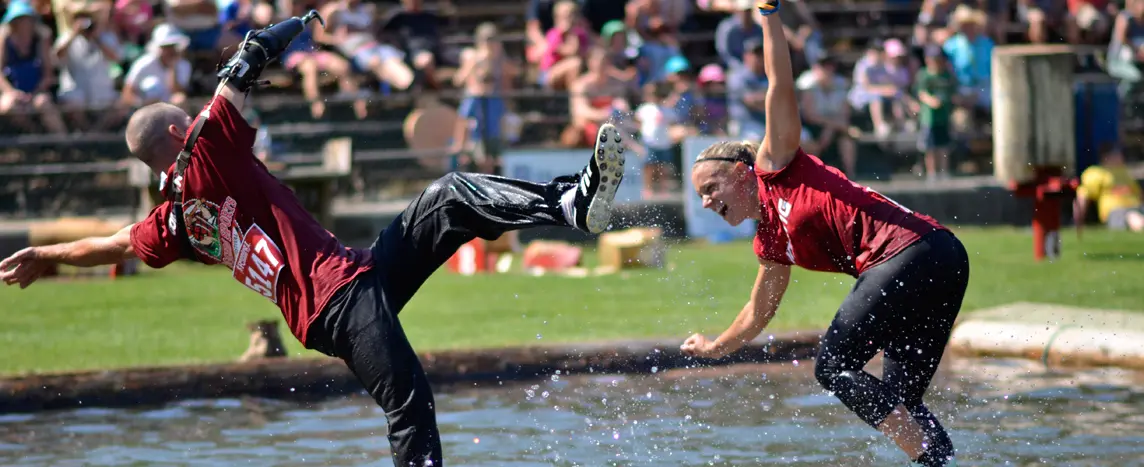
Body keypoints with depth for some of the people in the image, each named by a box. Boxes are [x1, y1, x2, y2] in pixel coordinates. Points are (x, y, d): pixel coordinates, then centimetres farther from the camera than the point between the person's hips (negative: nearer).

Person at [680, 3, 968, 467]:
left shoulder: (775, 168, 6)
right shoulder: (771, 244, 25)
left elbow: (781, 87, -2)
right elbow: (758, 313, 41)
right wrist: (715, 348, 53)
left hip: (915, 251, -9)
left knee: (834, 366, -10)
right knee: (900, 400, 6)